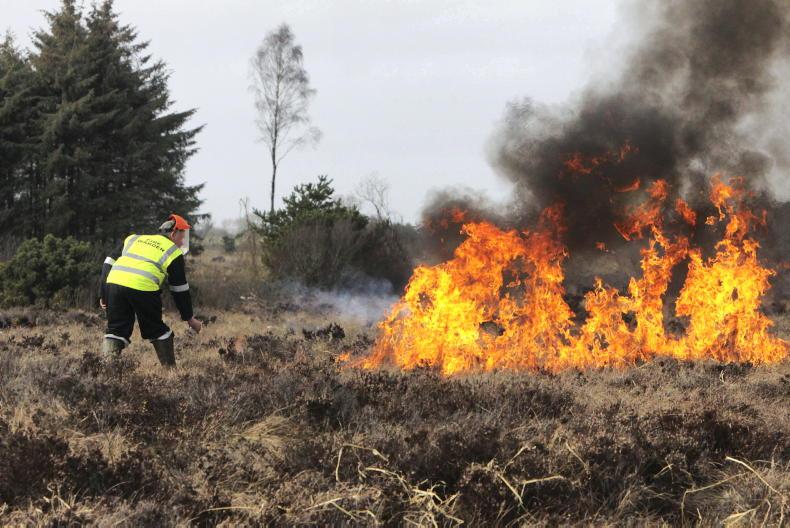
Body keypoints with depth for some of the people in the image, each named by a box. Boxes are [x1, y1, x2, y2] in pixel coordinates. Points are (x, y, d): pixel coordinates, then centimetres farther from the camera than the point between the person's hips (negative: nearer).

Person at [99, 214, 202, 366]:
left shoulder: (133, 239, 29)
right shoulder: (173, 252, 17)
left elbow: (109, 263, 22)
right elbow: (180, 290, 18)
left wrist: (104, 295, 23)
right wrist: (190, 319, 26)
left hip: (114, 283, 3)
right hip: (143, 289, -3)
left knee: (116, 329, 12)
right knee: (157, 331, 15)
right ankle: (170, 369, 20)